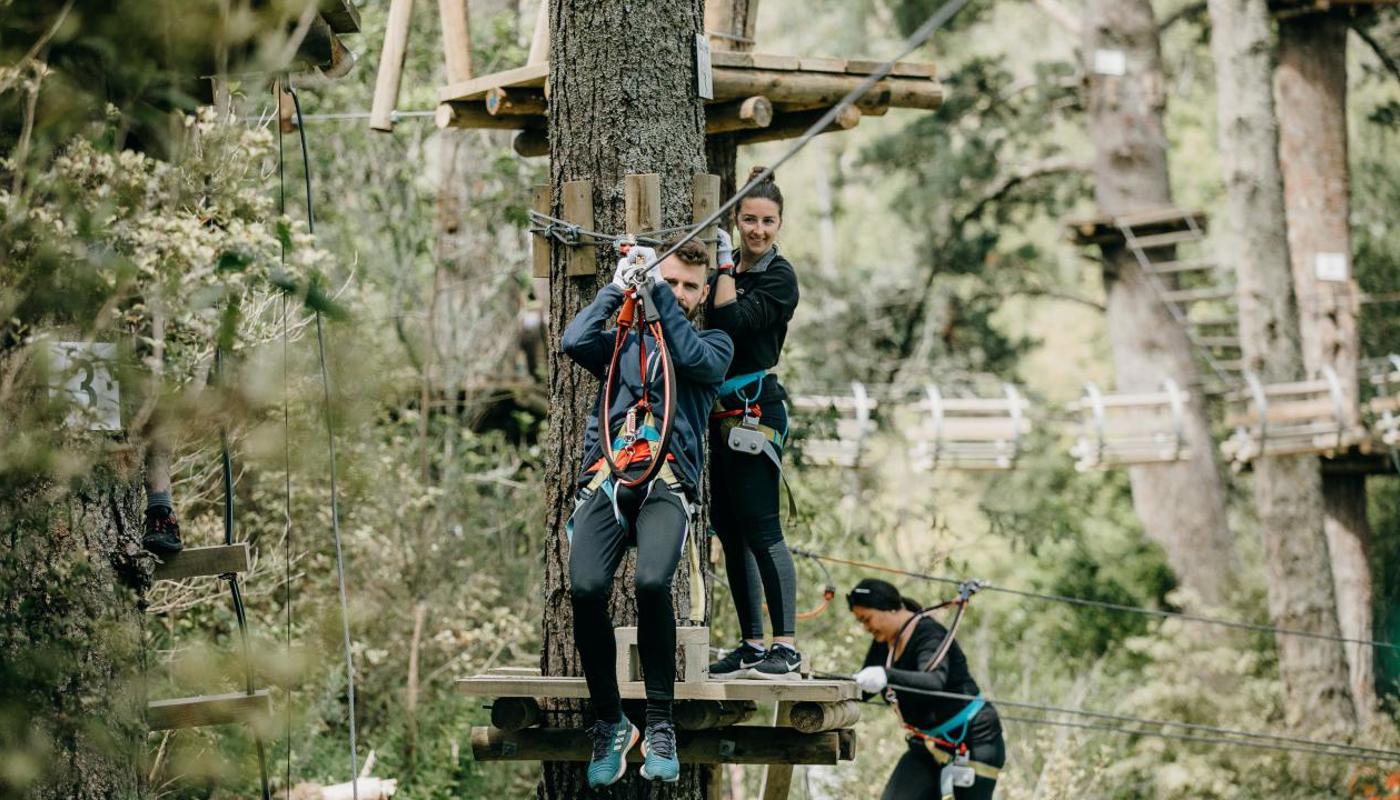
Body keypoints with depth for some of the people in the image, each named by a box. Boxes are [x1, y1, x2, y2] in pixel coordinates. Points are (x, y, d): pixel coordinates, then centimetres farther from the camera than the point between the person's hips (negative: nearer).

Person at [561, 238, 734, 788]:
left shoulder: (715, 344, 21)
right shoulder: (623, 341, 25)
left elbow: (692, 358, -2)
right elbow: (575, 342, 5)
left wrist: (657, 293, -1)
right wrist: (619, 286, 5)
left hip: (667, 482, -2)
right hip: (605, 477, 2)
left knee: (652, 584, -32)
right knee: (585, 589, -26)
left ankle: (660, 725, -19)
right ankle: (609, 723, -9)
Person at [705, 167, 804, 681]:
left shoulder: (779, 278, -7)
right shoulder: (728, 271, 16)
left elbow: (731, 321, -19)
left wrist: (724, 264, -10)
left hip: (754, 409, -8)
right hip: (720, 411, 8)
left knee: (760, 526, -13)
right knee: (729, 530, 8)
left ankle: (787, 647, -15)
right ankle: (751, 645, 13)